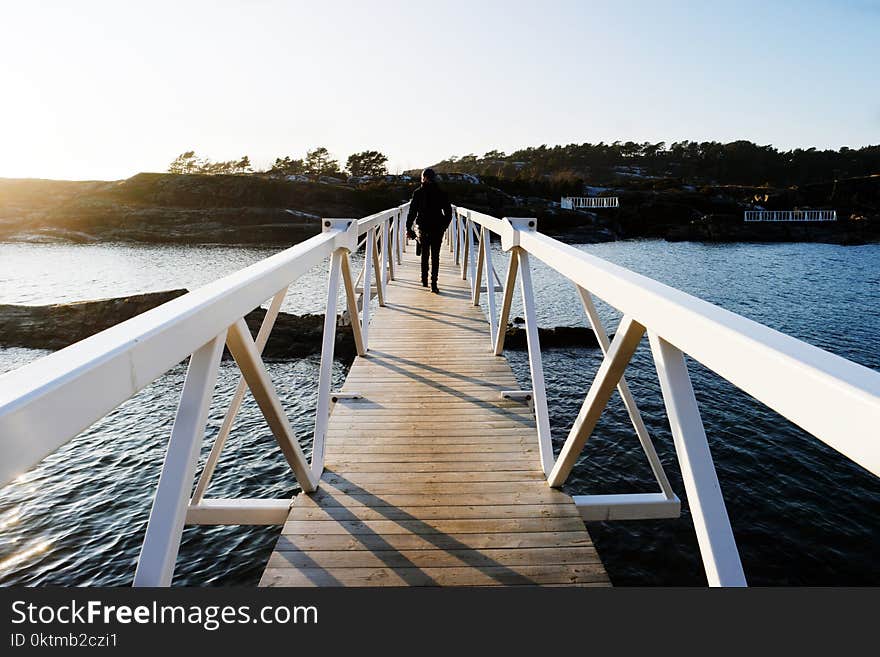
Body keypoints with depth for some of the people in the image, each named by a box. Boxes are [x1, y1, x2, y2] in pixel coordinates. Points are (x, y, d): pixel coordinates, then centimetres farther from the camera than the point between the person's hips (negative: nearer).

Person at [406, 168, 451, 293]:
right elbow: (448, 212, 2)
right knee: (435, 256, 1)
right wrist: (444, 225, 14)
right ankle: (433, 284, -8)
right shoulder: (441, 193, -1)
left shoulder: (418, 193, -2)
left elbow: (412, 211, -4)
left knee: (424, 254, 16)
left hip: (423, 228, 1)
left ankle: (424, 281, 20)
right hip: (437, 229, 0)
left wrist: (408, 228, 2)